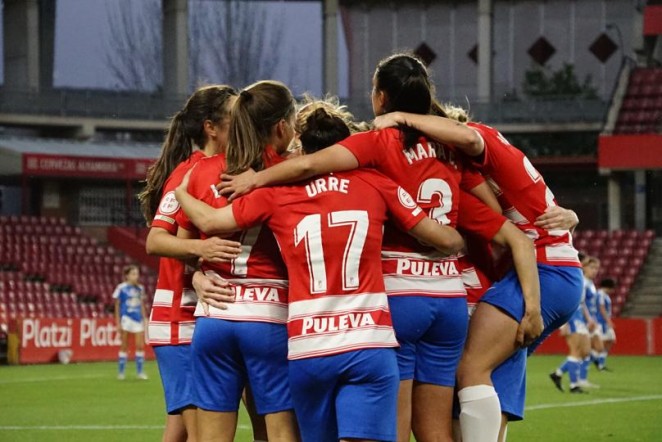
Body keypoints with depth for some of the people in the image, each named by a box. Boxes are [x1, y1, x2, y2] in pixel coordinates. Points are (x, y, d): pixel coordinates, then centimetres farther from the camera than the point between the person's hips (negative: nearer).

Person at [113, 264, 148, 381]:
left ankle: (140, 372, 7)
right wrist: (118, 322, -5)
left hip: (138, 319, 4)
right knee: (124, 347, 1)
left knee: (140, 346, -1)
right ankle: (121, 372, 8)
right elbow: (117, 305, -2)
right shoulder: (121, 288, -5)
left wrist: (144, 320, 12)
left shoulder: (140, 289, 8)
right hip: (126, 318, -4)